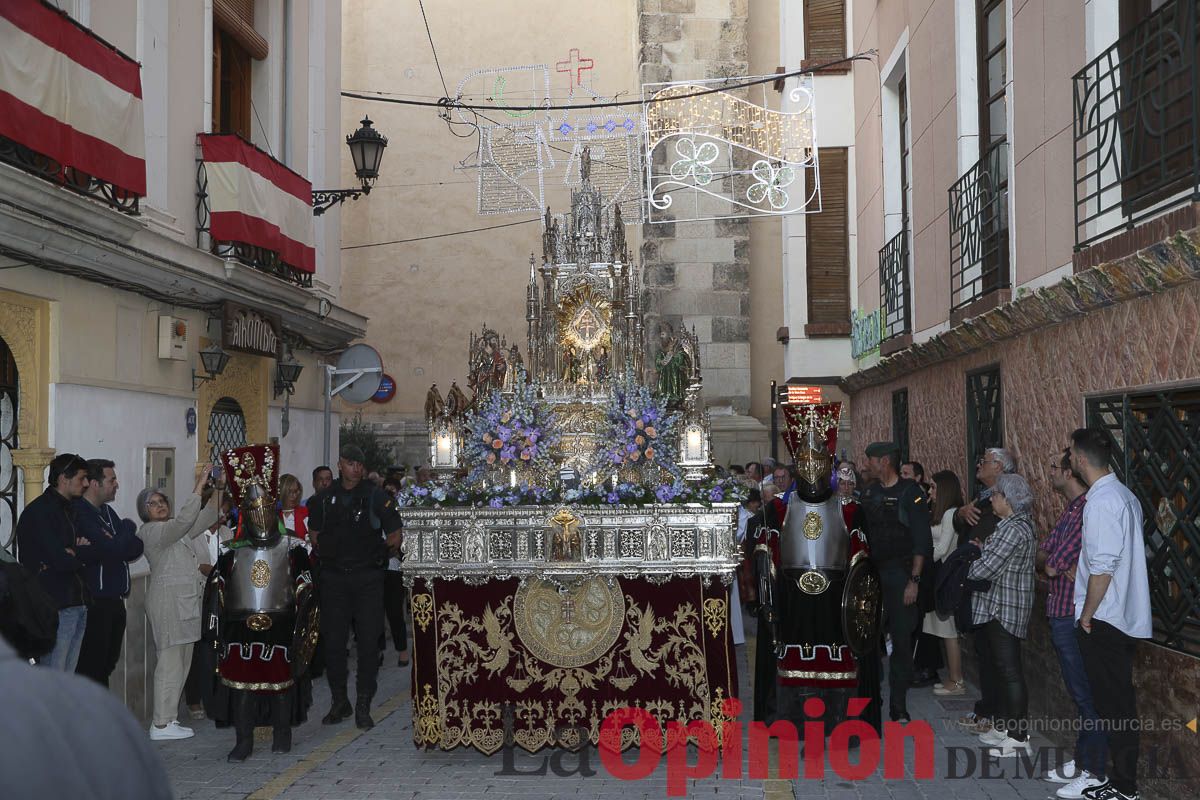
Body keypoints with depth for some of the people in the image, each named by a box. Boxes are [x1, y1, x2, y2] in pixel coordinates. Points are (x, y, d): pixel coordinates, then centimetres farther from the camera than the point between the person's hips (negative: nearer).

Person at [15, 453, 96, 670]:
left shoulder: (72, 509, 18)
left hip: (77, 604, 8)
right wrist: (84, 552, 1)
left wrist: (75, 553, -10)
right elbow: (60, 560, -18)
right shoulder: (39, 512, -10)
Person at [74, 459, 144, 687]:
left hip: (114, 600, 9)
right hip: (95, 602, -9)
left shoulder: (107, 511, 15)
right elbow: (113, 550, -23)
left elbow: (137, 548, 7)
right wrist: (128, 527, -4)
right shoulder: (80, 514, -14)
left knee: (106, 664, 17)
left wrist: (114, 545, -14)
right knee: (92, 667, -3)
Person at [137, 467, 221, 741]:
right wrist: (199, 489, -25)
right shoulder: (151, 531, -9)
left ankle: (168, 718, 15)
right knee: (170, 662, -9)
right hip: (168, 601, -10)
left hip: (185, 600, 10)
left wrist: (216, 491, 4)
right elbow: (183, 521, -25)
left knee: (181, 663, 10)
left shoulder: (175, 530, 19)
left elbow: (203, 519, 17)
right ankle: (162, 725, -6)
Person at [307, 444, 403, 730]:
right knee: (333, 642, 4)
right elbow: (314, 536, 16)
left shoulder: (377, 498, 1)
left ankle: (363, 706, 7)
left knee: (368, 642, -2)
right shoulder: (323, 499, 8)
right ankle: (339, 702, 19)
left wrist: (373, 553, 1)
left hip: (367, 578, -2)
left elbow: (394, 538, 4)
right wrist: (330, 554, 5)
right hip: (334, 578, 2)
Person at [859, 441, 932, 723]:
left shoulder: (911, 493, -6)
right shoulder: (869, 493, 11)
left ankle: (898, 705, 10)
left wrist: (914, 580, -14)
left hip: (900, 575, -4)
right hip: (871, 573, 4)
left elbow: (922, 541, -9)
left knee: (902, 641, 1)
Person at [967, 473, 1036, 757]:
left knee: (1009, 671, -6)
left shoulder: (1014, 529, -20)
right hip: (999, 608, 11)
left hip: (1004, 610, -11)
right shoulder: (1017, 525, 14)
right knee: (1001, 668, 17)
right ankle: (1003, 726, 26)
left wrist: (962, 571, -5)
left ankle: (1019, 738, -1)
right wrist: (983, 547, 0)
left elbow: (987, 567, -22)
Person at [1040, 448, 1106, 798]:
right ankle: (1081, 762, 28)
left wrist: (1057, 564, -1)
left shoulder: (1087, 511, -20)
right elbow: (1041, 557, 10)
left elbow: (1052, 565, -21)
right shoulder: (1070, 510, 13)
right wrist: (1065, 567, -8)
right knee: (1079, 693, 17)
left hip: (1075, 619, -10)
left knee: (1087, 696, -1)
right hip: (1060, 615, 10)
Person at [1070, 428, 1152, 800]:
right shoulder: (1125, 495, 11)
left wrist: (1087, 614, -13)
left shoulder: (1102, 502, -19)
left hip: (1103, 621, -9)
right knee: (1120, 702, 15)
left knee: (1113, 703, -1)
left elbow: (1102, 567, -23)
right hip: (1125, 617, 9)